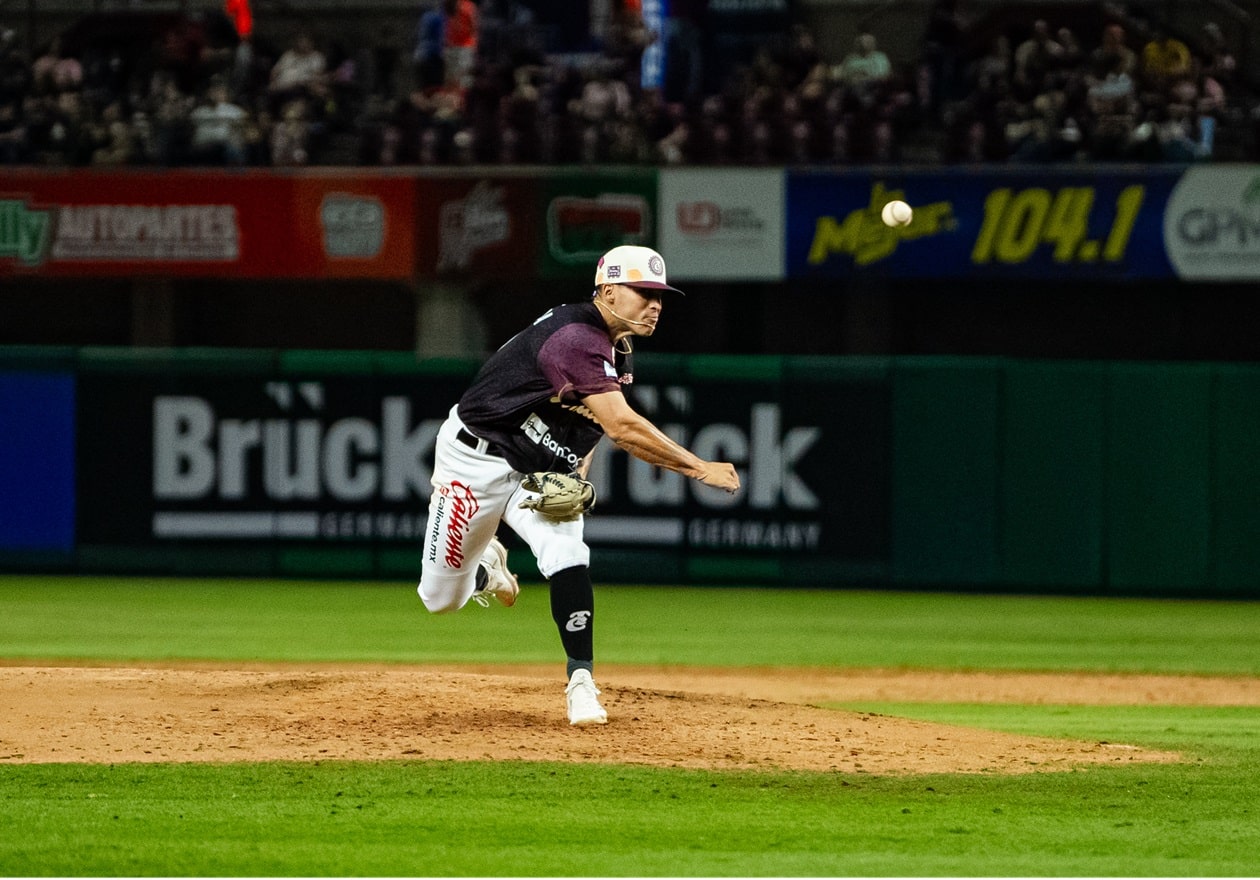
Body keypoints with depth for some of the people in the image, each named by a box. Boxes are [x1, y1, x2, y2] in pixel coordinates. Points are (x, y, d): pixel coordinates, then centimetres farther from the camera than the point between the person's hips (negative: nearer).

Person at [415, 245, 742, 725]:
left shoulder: (619, 348, 0)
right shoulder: (576, 339, -30)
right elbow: (622, 427, -38)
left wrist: (577, 474, -4)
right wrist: (700, 468, -37)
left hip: (544, 470, 7)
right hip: (477, 461, -7)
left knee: (567, 554, -23)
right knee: (441, 599, 3)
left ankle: (581, 682, -19)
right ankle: (484, 567, 38)